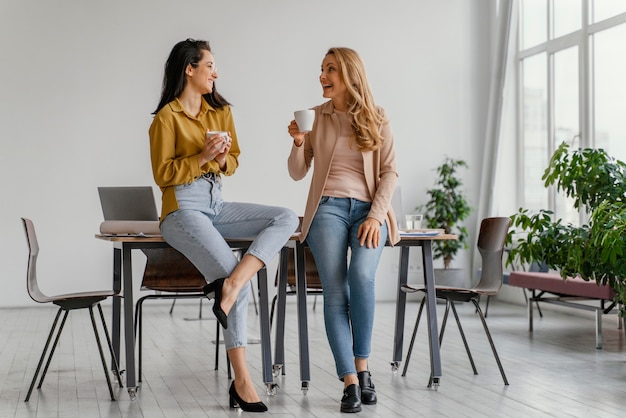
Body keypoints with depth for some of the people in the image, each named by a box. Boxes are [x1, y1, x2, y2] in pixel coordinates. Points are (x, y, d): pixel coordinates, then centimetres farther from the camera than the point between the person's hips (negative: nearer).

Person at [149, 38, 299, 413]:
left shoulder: (221, 110, 13)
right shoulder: (167, 118, -6)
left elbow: (233, 161, 17)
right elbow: (162, 175, -7)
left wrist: (223, 159, -7)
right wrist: (202, 157, -18)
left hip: (216, 206, 7)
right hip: (183, 210, -7)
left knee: (287, 219, -15)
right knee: (236, 277, -22)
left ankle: (229, 284, -30)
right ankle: (242, 382, -17)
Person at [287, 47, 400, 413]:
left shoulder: (377, 119, 8)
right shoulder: (317, 116, 11)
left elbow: (389, 172, 4)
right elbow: (298, 173, 10)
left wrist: (376, 216, -8)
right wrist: (298, 142, -9)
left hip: (369, 210, -1)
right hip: (328, 208, 1)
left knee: (362, 277, -26)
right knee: (335, 292, -15)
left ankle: (363, 366, -10)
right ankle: (351, 382, -13)